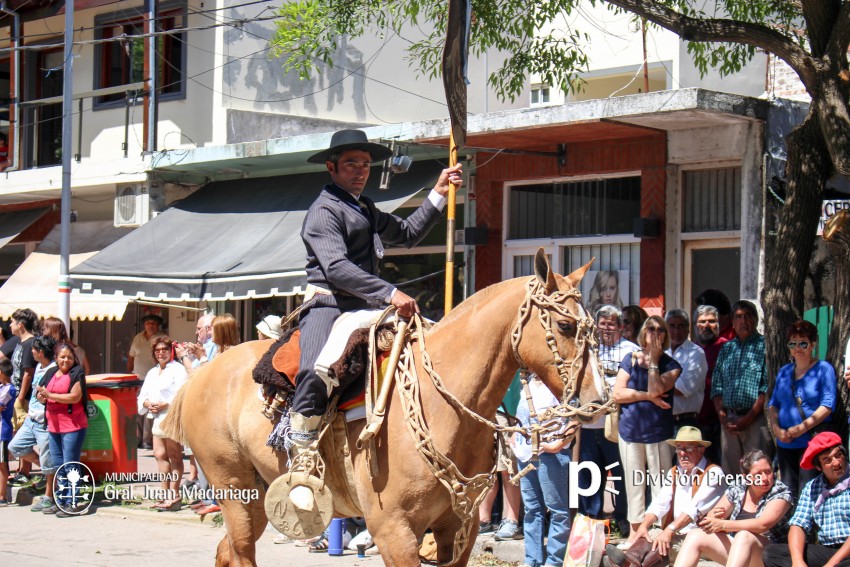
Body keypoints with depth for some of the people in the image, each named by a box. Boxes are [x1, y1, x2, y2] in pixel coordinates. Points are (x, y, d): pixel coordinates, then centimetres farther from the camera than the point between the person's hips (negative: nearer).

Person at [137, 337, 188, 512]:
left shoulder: (178, 369, -5)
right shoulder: (152, 373, 21)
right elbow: (142, 396, 20)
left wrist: (165, 405, -19)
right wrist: (148, 403, -2)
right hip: (158, 419, 8)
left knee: (174, 457, -5)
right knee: (160, 455, 7)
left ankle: (174, 495, -5)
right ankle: (165, 493, 12)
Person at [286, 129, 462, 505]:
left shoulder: (366, 210, 24)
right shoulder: (324, 210, -5)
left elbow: (407, 234, 36)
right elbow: (337, 269, -19)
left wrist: (439, 194, 28)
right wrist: (389, 294, -25)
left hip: (363, 308, 9)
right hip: (327, 304, -9)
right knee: (316, 372, -34)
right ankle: (301, 467, -30)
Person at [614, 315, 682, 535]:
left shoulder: (670, 365, 3)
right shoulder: (631, 359, 8)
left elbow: (657, 390, -15)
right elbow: (618, 393, -2)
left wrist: (653, 360, -10)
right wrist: (647, 396, -11)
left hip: (658, 433, -2)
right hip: (631, 431, 2)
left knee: (659, 485, -3)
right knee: (634, 484, 7)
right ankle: (635, 531, 16)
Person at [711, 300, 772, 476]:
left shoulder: (765, 346, 0)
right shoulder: (726, 349, 18)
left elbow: (767, 388, -8)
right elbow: (716, 386, 16)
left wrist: (748, 418, -13)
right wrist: (722, 416, 1)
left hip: (755, 420, -5)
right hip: (729, 420, 5)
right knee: (729, 472, 6)